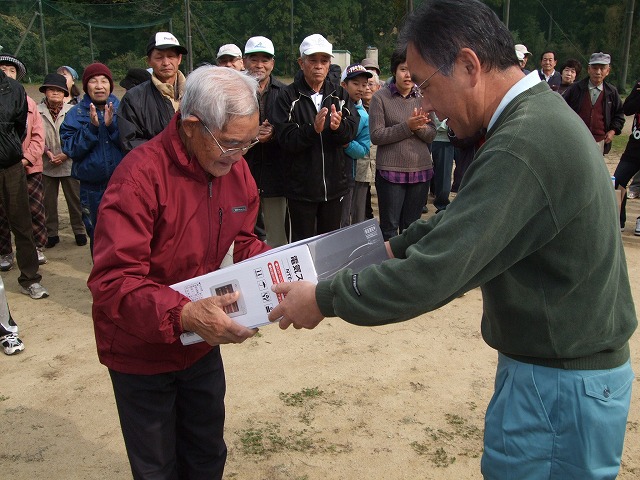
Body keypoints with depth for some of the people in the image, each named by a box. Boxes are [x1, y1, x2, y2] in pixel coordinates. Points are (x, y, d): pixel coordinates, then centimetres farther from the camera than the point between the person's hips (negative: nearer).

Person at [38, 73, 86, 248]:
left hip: (69, 163, -1)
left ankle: (79, 231, 20)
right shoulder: (36, 111, -2)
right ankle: (51, 233, 22)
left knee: (75, 199, 6)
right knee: (48, 201, 10)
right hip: (46, 166, 1)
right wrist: (47, 152, -12)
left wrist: (65, 155, -11)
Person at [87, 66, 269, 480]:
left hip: (202, 341, 6)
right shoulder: (141, 175, -28)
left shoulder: (235, 168, -6)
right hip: (142, 351, -5)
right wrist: (182, 315, -46)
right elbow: (112, 280, -31)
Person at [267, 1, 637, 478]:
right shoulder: (539, 111, 4)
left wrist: (324, 298, -17)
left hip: (562, 384, -9)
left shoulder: (522, 146, -29)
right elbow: (465, 218, 14)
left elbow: (433, 274, -29)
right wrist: (394, 246, 10)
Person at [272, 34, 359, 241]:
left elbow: (352, 129, -5)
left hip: (334, 185, 4)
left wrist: (339, 126, -27)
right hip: (301, 187, -3)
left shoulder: (339, 94, 7)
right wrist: (313, 129, -31)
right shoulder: (289, 96, -5)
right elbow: (285, 139, -14)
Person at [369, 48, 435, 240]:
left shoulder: (422, 97, 7)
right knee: (389, 227, 4)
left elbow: (431, 135, 6)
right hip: (391, 171, -4)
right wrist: (407, 126, -19)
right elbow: (376, 136, -11)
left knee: (411, 227, 13)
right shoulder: (380, 98, -4)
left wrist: (419, 126, -16)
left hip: (421, 170, 4)